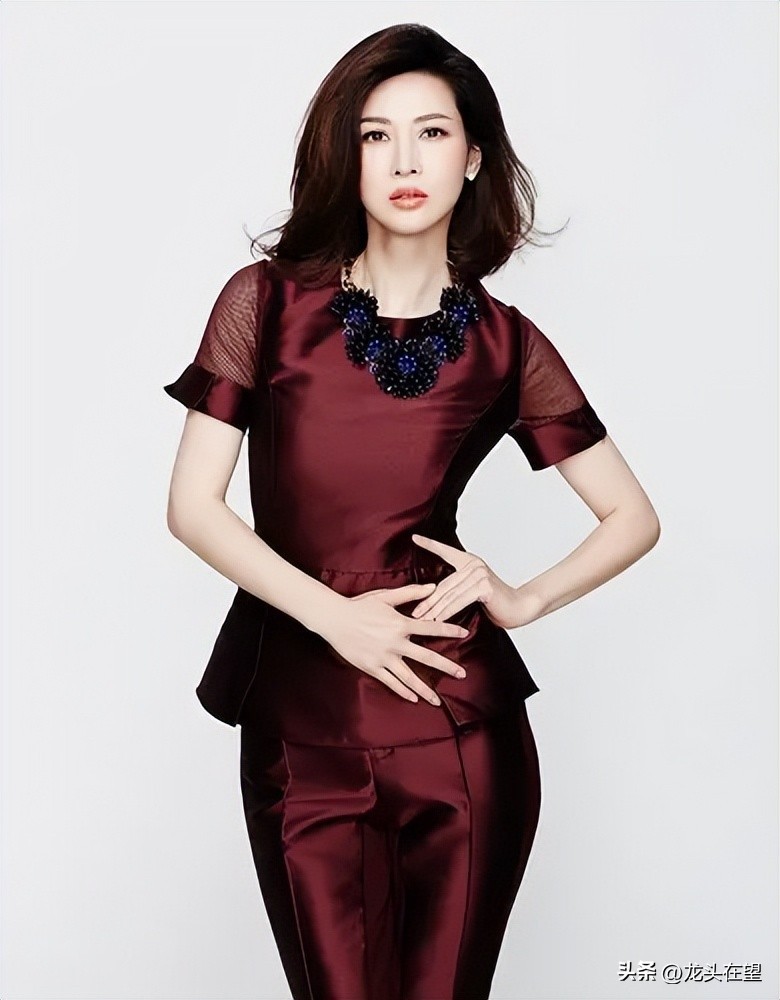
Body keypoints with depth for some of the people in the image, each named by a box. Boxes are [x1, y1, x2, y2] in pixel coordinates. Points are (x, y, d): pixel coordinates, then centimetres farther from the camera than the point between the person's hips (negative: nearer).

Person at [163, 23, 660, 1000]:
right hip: (299, 727, 0)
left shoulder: (506, 344, 1)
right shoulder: (268, 301, -1)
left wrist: (524, 600, -6)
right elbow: (193, 506, -3)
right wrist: (336, 615, -11)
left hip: (459, 726, 0)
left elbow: (634, 517, 9)